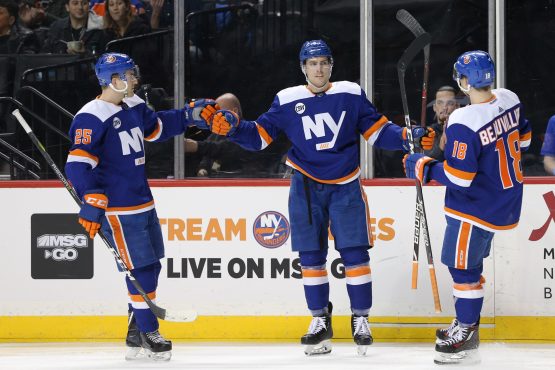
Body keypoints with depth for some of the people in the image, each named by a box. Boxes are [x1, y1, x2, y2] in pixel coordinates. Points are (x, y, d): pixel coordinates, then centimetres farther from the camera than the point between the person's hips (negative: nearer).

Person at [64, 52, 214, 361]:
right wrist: (92, 204, -28)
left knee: (151, 265, 13)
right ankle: (148, 334, 2)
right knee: (141, 269, -9)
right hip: (117, 210, -9)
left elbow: (157, 127, 30)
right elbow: (79, 164, -21)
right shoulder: (91, 118, -17)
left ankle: (137, 336, 22)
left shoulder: (133, 108, 10)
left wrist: (190, 116, 19)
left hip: (143, 203, 9)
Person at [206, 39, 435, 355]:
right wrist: (233, 127, -15)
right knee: (311, 255, 4)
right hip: (306, 187, 1)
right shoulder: (287, 101, 1)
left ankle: (361, 320, 5)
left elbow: (378, 131, 1)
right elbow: (260, 136, 1)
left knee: (355, 252, -5)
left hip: (345, 186, -1)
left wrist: (410, 137, -12)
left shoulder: (352, 95, 0)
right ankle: (320, 321, 15)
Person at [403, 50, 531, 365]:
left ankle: (467, 338, 8)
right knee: (471, 262, 21)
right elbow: (523, 139, 12)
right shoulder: (509, 100, -4)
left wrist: (423, 167, -11)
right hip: (506, 200, 9)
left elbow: (458, 177, -25)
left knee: (463, 266, 2)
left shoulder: (464, 123, -27)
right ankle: (466, 323, 32)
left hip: (476, 208, -9)